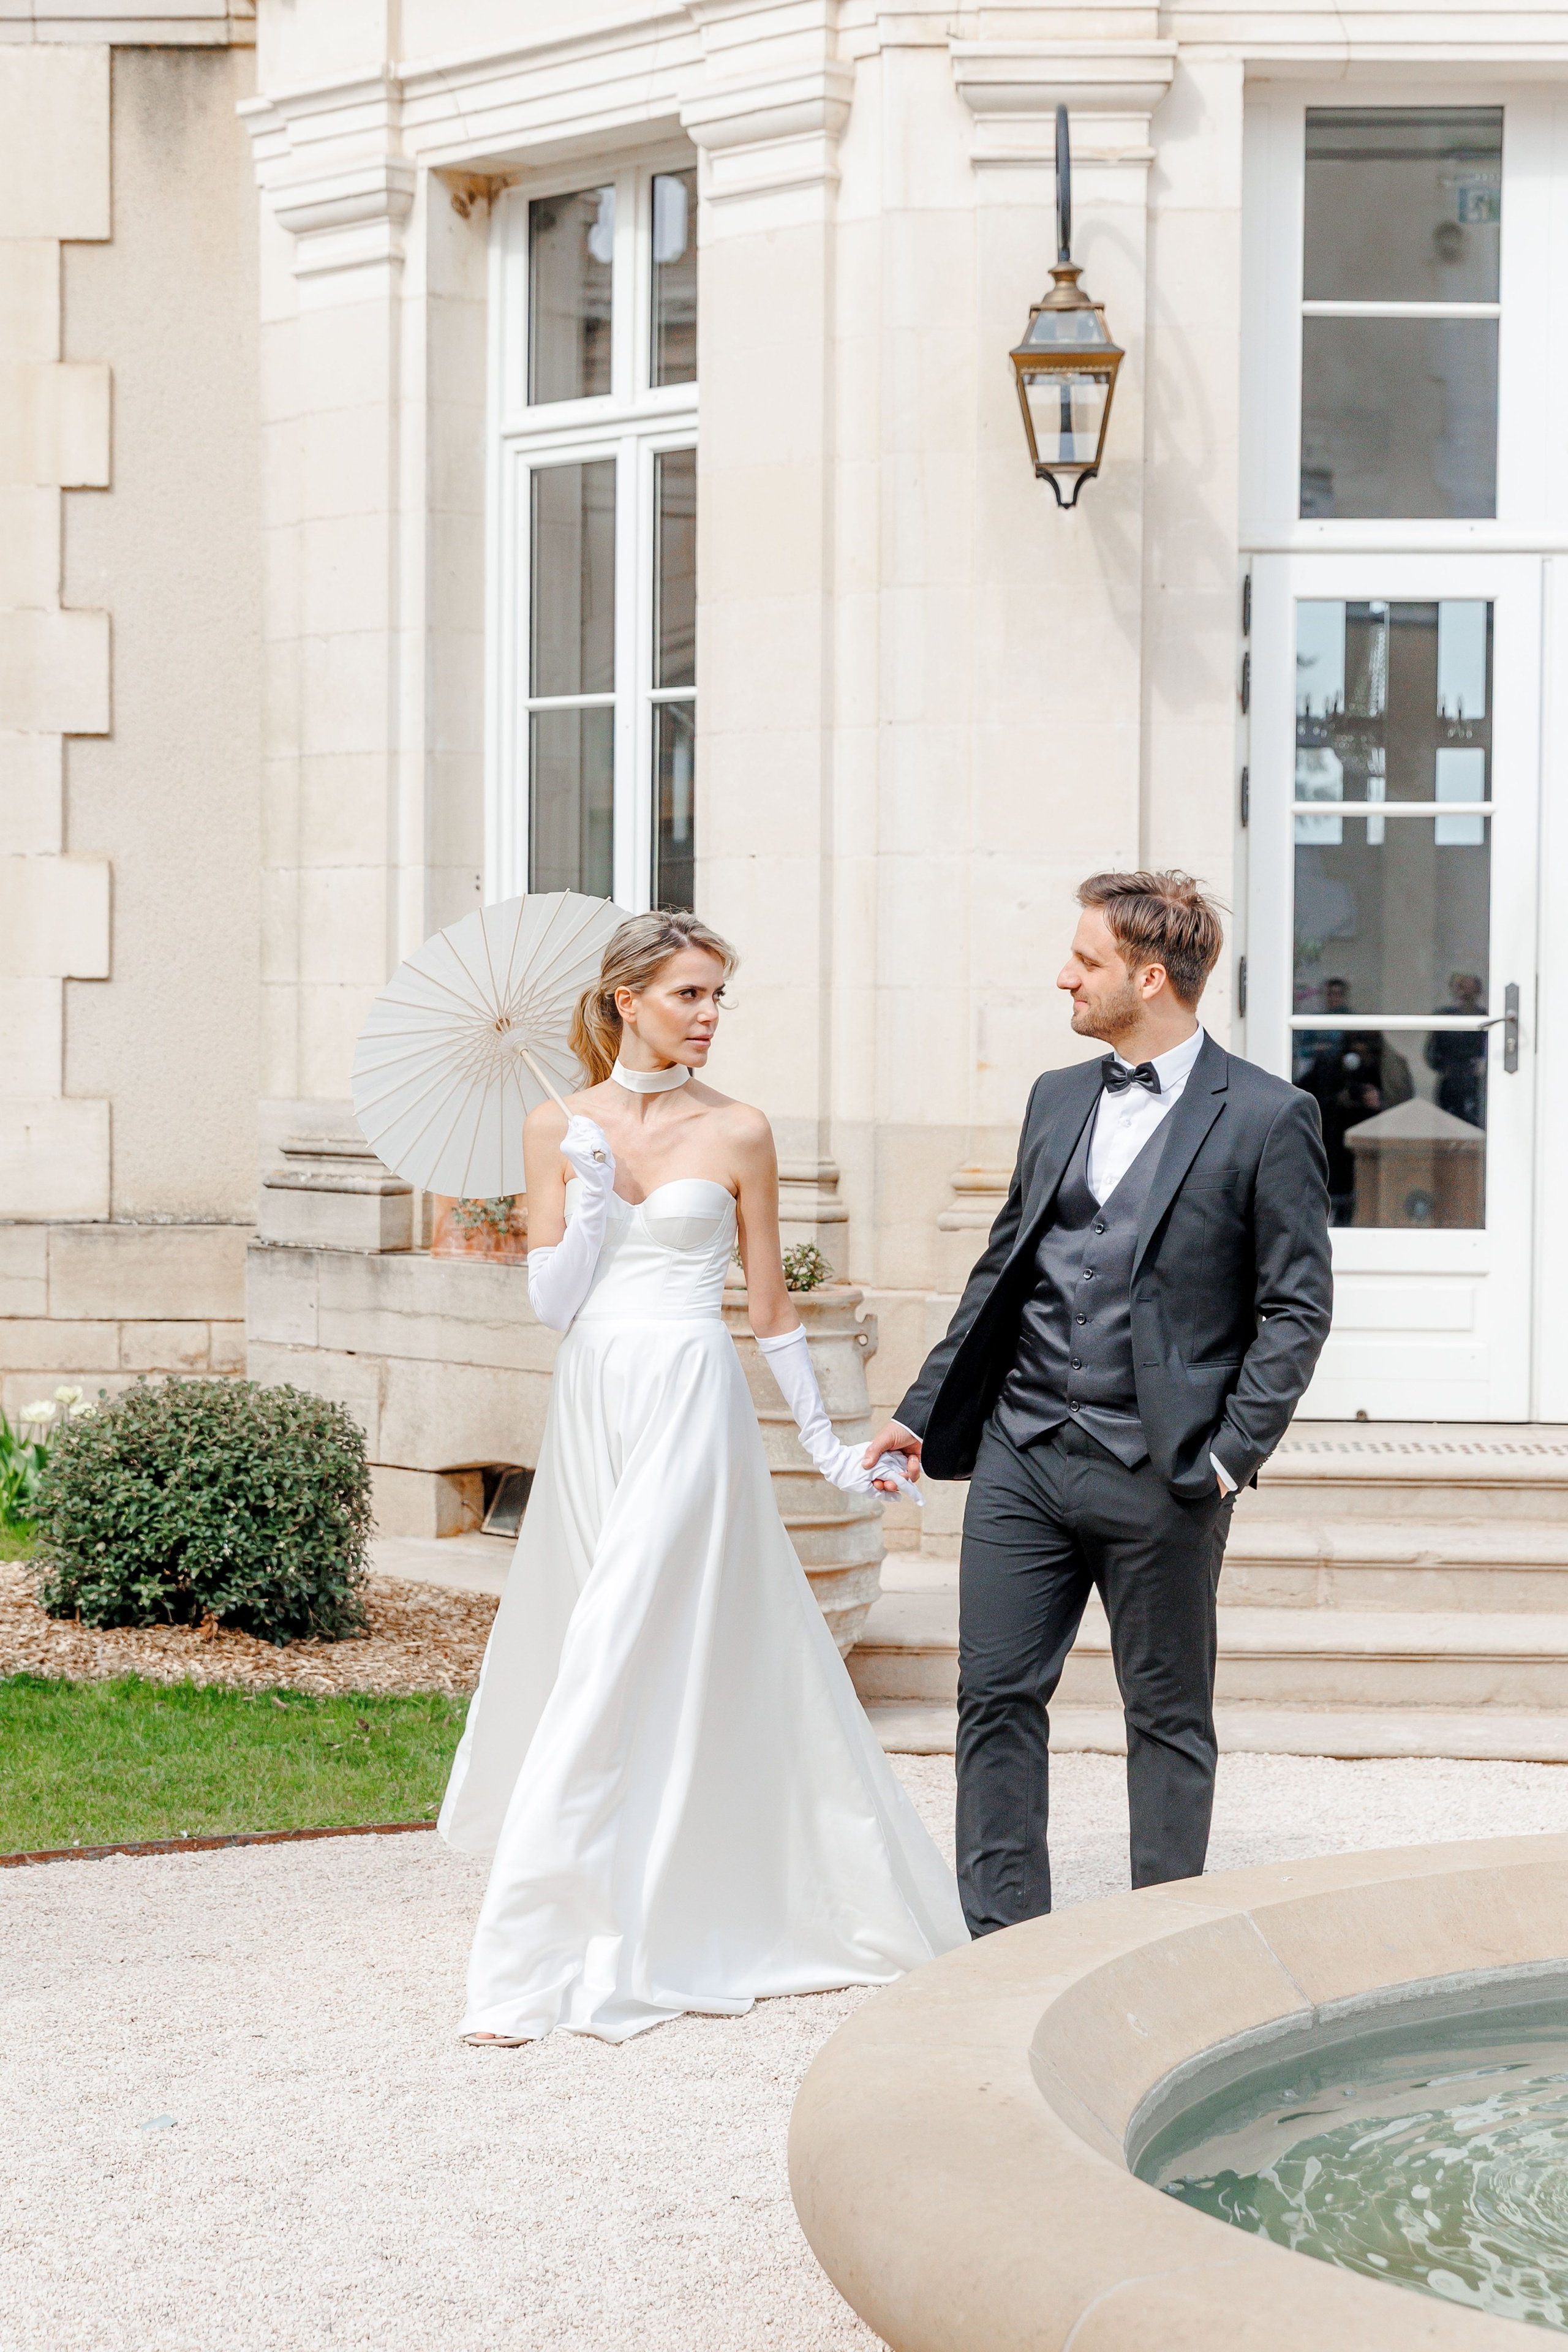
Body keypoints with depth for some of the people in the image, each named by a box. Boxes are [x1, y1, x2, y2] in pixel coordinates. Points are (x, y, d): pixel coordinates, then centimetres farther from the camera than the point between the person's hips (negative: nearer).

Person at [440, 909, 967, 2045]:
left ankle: (544, 1960, -8)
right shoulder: (560, 1129, 7)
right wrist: (590, 1197, -10)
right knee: (590, 1655, 10)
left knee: (624, 1666, -9)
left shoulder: (737, 1133, 0)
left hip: (690, 1405, -4)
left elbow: (772, 1303, 6)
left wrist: (827, 1442, 7)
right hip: (592, 1404, 4)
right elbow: (552, 1300, 3)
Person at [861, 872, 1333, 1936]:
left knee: (1170, 1715, 7)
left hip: (1159, 1471, -5)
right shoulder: (1057, 1098, 12)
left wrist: (1228, 1455, -13)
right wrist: (923, 1411, 13)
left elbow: (1297, 1307, -6)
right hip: (1023, 1455, 5)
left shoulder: (1266, 1118, -6)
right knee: (997, 1695, 3)